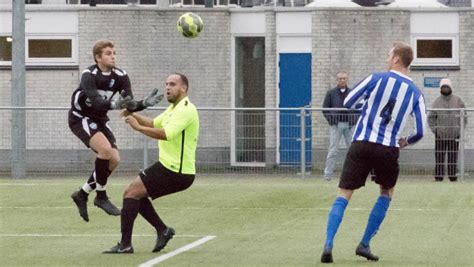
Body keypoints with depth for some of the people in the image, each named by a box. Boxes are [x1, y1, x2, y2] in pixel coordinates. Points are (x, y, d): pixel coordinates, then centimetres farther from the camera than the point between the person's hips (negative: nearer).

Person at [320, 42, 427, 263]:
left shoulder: (377, 78, -1)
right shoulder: (415, 93, 4)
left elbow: (348, 102, 5)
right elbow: (420, 132, 3)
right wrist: (406, 142, 24)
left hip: (362, 145, -1)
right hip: (389, 150, 1)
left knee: (343, 195, 0)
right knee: (386, 193, 24)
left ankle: (328, 245, -17)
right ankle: (364, 245, 18)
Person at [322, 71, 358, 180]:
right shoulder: (331, 93, 5)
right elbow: (325, 109, 5)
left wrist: (354, 120, 0)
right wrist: (331, 120, -5)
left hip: (349, 125, 2)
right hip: (336, 125, -2)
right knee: (333, 150, -4)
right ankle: (328, 174, -1)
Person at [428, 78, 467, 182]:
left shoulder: (457, 100, 5)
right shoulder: (437, 101, 4)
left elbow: (464, 115, 10)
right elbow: (431, 117, 9)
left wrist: (460, 128, 2)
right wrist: (434, 129, -2)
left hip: (454, 134, 0)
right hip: (440, 134, 0)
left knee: (453, 156, 2)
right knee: (439, 155, -3)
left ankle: (452, 175, 6)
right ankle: (438, 175, 0)